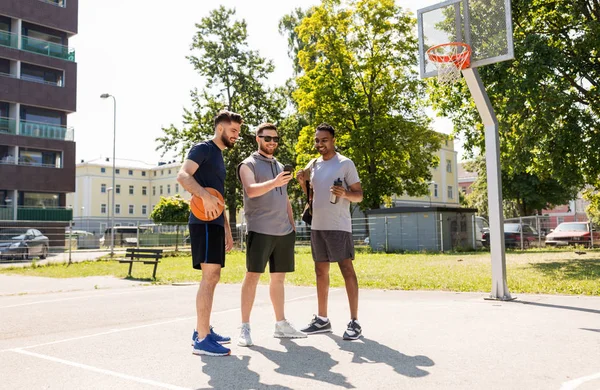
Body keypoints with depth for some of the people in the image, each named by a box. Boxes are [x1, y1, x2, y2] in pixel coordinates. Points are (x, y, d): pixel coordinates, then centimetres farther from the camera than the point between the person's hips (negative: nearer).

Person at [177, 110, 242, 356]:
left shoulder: (219, 156, 24)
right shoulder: (203, 148, -4)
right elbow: (182, 175, -21)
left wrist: (227, 230, 24)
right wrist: (205, 196, -35)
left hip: (215, 224, 10)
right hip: (204, 222, -10)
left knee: (212, 278, 13)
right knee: (209, 276, -13)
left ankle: (202, 330, 22)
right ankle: (202, 339, -10)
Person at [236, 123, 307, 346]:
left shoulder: (280, 166, 20)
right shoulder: (249, 165, 0)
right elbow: (251, 191, -20)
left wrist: (292, 225, 15)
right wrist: (274, 183, -36)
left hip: (283, 231, 6)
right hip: (260, 230, -6)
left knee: (278, 278, 10)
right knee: (252, 276, -6)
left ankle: (281, 325, 18)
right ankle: (245, 328, 0)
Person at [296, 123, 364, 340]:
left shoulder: (345, 164, -4)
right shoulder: (313, 165, 14)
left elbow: (359, 195, -4)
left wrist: (345, 194, -24)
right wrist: (303, 183, 2)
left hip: (338, 226, -7)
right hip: (317, 226, 7)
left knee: (347, 270, -7)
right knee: (321, 272, 11)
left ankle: (354, 322, -3)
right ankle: (322, 319, 20)